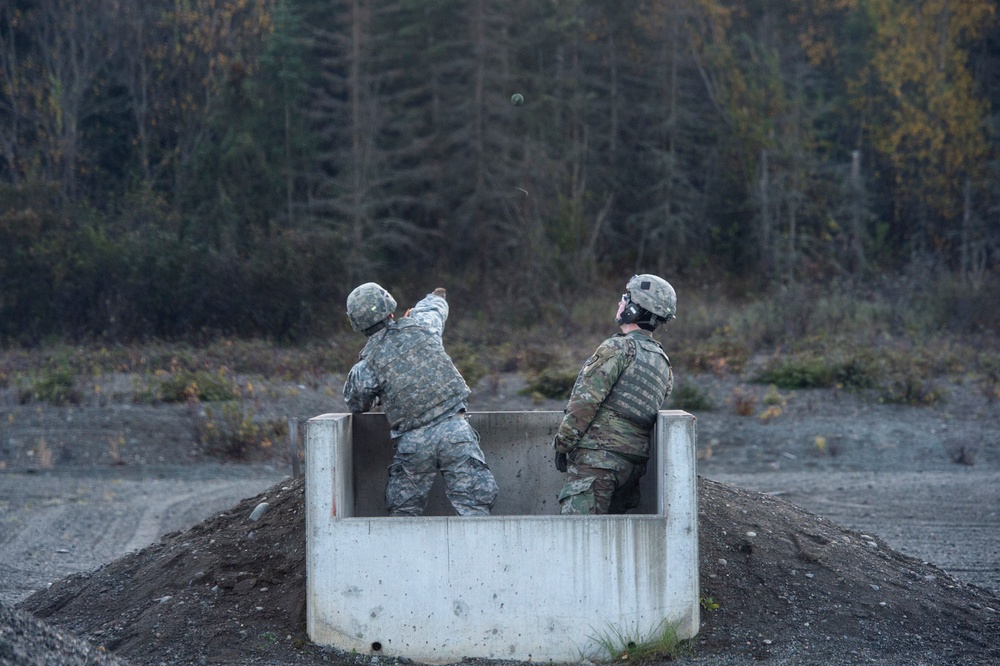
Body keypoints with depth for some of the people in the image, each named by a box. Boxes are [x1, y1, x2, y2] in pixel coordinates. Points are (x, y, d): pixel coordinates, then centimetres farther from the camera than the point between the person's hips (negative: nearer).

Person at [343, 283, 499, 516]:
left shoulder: (368, 364, -3)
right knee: (474, 504, -1)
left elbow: (356, 404, 15)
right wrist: (438, 296, 49)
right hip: (454, 429, 0)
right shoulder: (418, 326, 0)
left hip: (413, 442, 0)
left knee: (403, 510, 17)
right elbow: (435, 305, 25)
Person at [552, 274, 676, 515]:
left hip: (598, 458, -9)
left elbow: (586, 401, -12)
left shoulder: (618, 348, -8)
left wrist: (562, 444, -5)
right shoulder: (662, 362, 18)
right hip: (634, 463, 9)